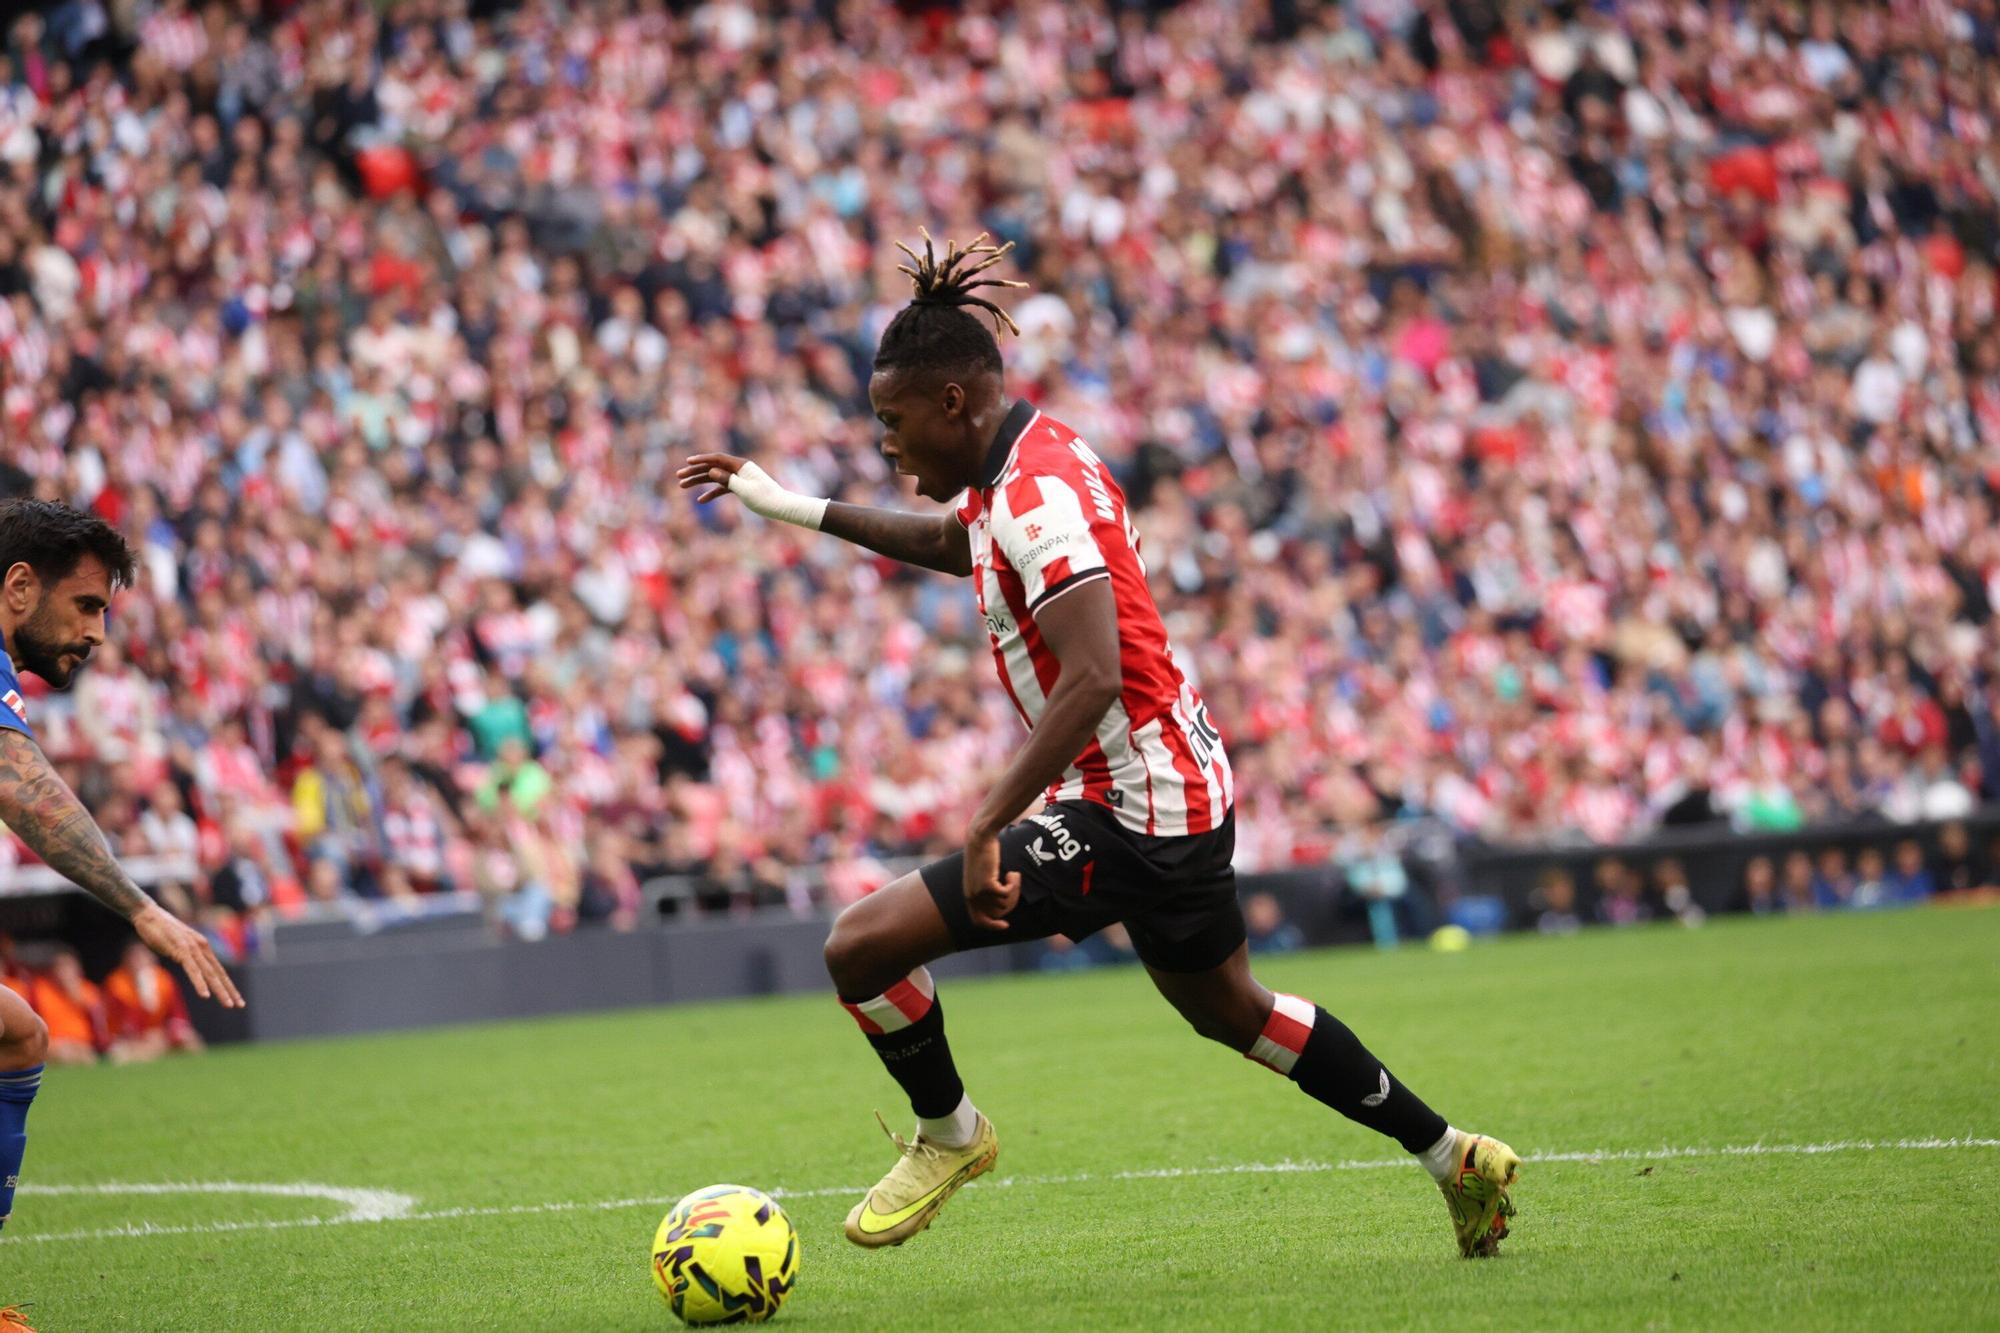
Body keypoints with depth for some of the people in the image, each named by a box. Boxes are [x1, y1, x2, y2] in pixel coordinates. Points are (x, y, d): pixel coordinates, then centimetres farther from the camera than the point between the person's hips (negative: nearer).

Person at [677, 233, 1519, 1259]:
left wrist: (986, 826, -32)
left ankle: (948, 1134, 13)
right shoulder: (1021, 463, 9)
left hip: (1130, 817, -11)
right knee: (1229, 1011, 27)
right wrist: (791, 507, 28)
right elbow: (950, 542, 32)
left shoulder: (1036, 500, -21)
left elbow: (1093, 681, -31)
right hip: (1188, 789, 11)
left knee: (864, 943, -12)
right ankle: (1452, 1157, 34)